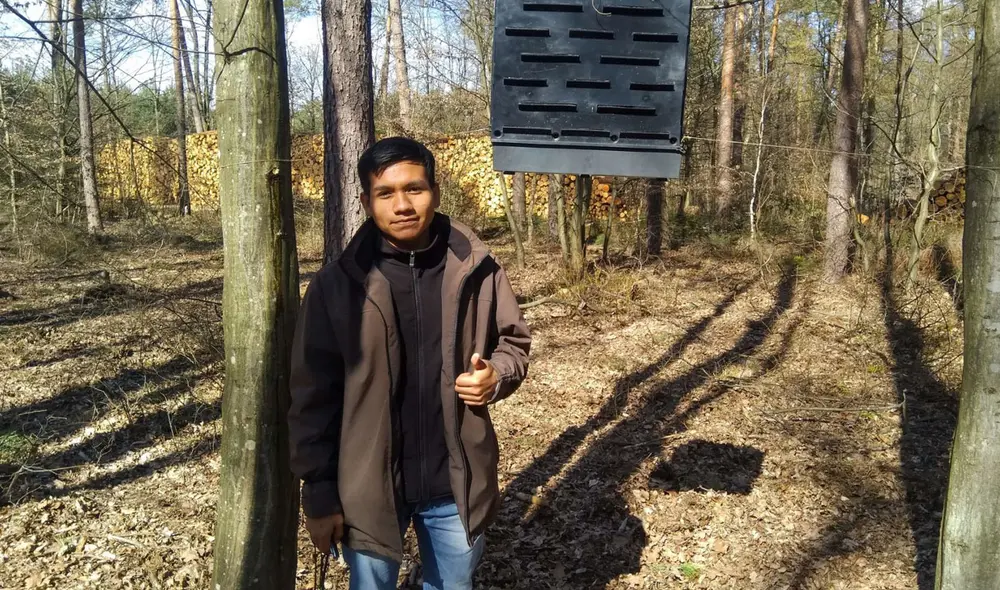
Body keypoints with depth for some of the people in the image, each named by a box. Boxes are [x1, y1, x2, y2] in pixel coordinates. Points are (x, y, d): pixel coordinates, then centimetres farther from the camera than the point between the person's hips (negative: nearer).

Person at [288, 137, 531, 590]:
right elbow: (312, 395, -7)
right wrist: (319, 491, -7)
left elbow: (513, 341, 7)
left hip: (457, 482, 2)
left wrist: (497, 375, -15)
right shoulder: (336, 285, -10)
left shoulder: (477, 271, -7)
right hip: (368, 484, -1)